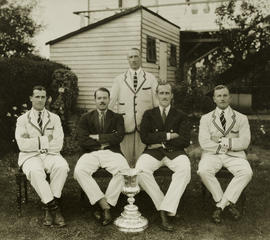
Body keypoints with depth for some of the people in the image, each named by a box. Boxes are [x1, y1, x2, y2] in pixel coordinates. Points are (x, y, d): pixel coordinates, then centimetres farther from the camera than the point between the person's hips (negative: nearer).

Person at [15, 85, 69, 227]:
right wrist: (46, 139, -7)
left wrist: (35, 142, -6)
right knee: (35, 171, -36)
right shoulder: (22, 120, 9)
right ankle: (54, 207, -24)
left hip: (51, 155, 1)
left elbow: (58, 145, -1)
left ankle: (49, 209, -21)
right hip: (30, 156, -1)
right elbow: (22, 145, -7)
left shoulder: (54, 118, 13)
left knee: (62, 166, -32)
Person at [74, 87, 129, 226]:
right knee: (79, 171, -31)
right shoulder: (86, 118, 15)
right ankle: (104, 205, -26)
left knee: (124, 170, -32)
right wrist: (104, 141, -2)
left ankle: (106, 204, -19)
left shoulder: (117, 118, 15)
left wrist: (97, 137, -3)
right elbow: (82, 141, 0)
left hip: (111, 152, 0)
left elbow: (118, 137, -3)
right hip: (91, 153, 1)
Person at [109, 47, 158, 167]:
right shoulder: (119, 80, 10)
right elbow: (111, 101, 9)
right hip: (125, 125, 0)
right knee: (125, 160, 4)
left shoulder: (151, 79, 9)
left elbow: (157, 101, 6)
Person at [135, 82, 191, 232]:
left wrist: (161, 142, -7)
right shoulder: (149, 114, 15)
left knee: (185, 169, -34)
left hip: (174, 152, 0)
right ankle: (164, 208, -18)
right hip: (153, 152, 1)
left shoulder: (180, 116, 14)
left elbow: (185, 141, -1)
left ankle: (165, 209, -29)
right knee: (140, 170, -31)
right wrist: (168, 136, -8)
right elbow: (144, 137, -2)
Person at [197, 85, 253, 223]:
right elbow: (204, 143, -3)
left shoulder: (241, 118, 11)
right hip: (212, 155, 0)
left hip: (234, 155, 0)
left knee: (247, 172, -30)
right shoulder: (206, 119, 11)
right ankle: (228, 203, -11)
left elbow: (244, 143, -3)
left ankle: (220, 205, -17)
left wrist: (222, 141, -8)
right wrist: (223, 145, -5)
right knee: (203, 171, -32)